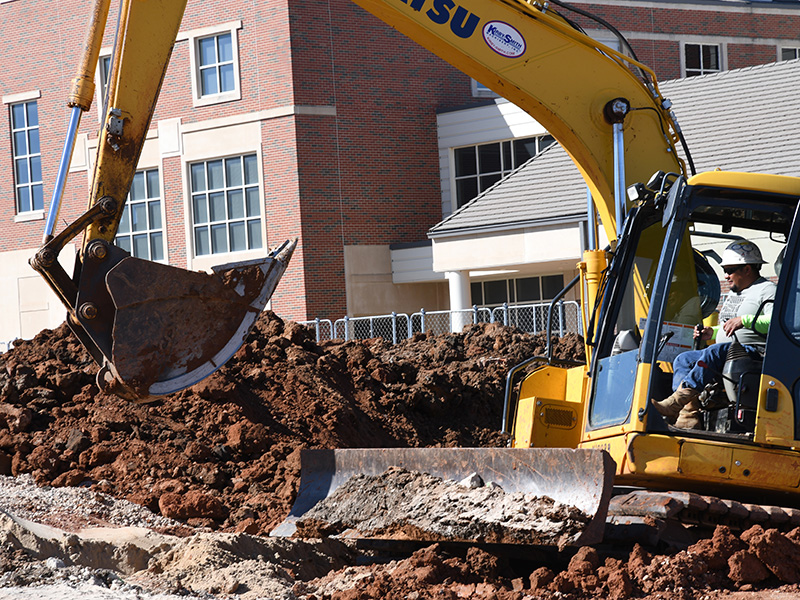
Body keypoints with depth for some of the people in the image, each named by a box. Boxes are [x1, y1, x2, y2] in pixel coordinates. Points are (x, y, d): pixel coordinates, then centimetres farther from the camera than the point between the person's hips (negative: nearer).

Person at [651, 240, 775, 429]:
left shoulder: (767, 290, -1)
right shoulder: (734, 293, 28)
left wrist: (744, 320, -24)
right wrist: (712, 332, 17)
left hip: (754, 352, -10)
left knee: (715, 352, -36)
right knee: (682, 360, -9)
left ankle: (675, 403, -42)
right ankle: (689, 414, -29)